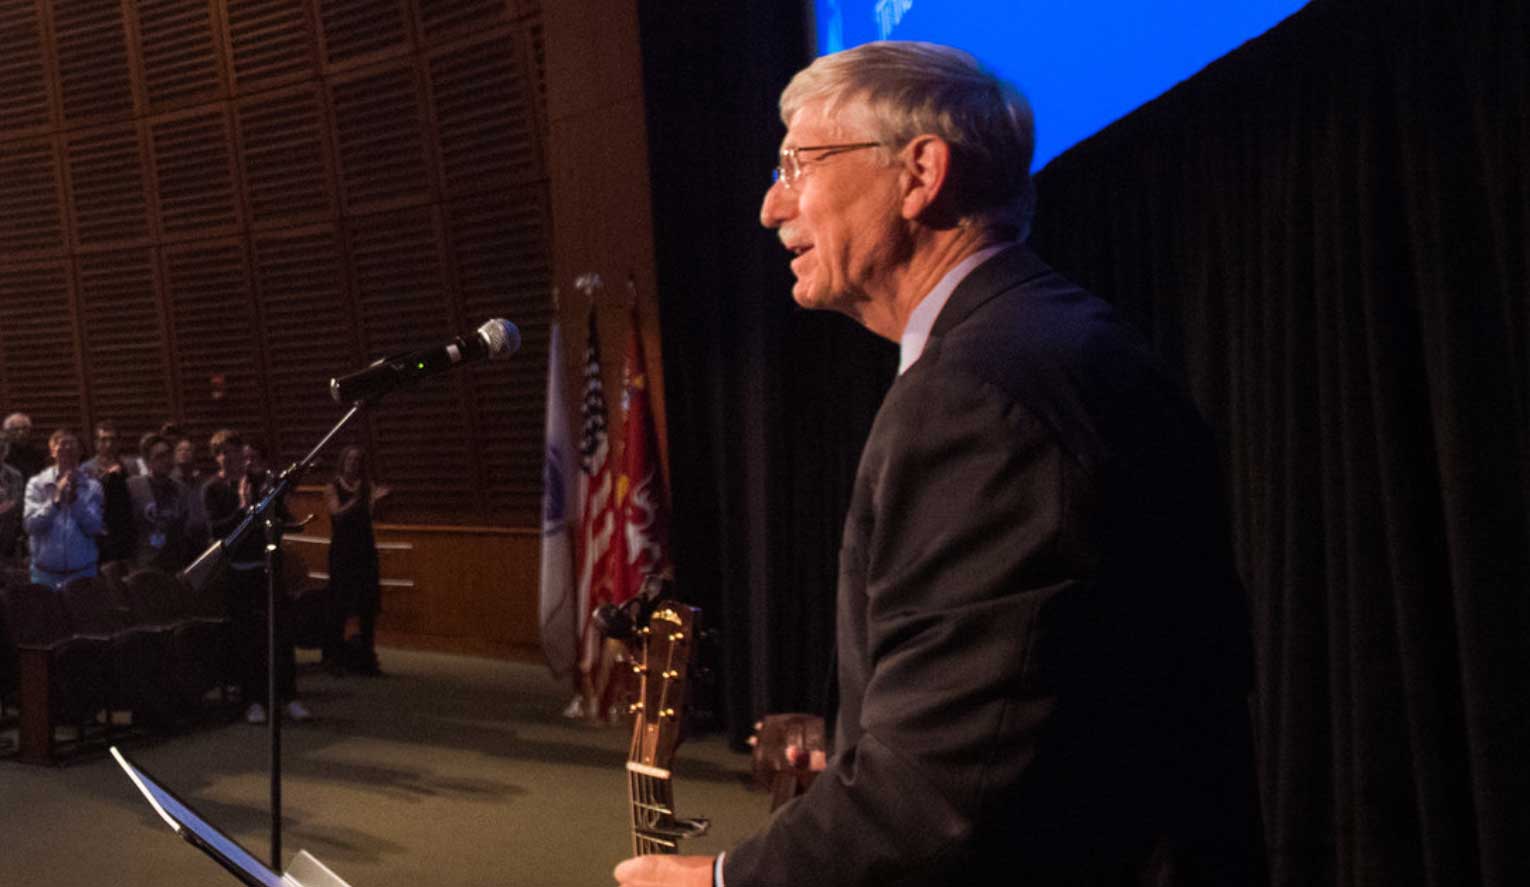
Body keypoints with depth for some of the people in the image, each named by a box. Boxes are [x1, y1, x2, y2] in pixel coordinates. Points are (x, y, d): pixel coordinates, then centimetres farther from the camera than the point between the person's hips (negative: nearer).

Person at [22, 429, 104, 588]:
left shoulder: (91, 486, 1)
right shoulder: (37, 483, 1)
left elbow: (94, 528, -7)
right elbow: (31, 525, -8)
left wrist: (75, 499, -16)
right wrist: (56, 499, -19)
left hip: (82, 572, 0)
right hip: (45, 572, 0)